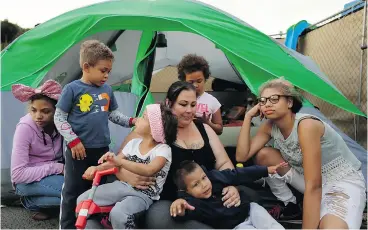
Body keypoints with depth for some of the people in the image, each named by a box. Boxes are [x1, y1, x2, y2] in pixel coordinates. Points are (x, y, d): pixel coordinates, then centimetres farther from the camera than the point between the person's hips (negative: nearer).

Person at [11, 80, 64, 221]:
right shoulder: (25, 128, -21)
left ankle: (32, 200, -2)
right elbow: (17, 174, -23)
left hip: (55, 174, 6)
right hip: (29, 180, -6)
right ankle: (30, 202, -4)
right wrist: (57, 167, -25)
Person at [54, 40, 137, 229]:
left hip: (102, 149, 5)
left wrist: (131, 121, 2)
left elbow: (113, 114, 17)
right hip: (79, 150, -5)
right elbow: (59, 118, -8)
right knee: (73, 191, 6)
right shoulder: (72, 89, -10)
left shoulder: (107, 89, 5)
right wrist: (73, 141, -14)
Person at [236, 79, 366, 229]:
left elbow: (313, 186, -31)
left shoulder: (306, 125, -28)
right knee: (264, 155, -8)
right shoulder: (270, 126, -5)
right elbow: (242, 156, -11)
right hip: (311, 181, 8)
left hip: (344, 183, -8)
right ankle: (288, 204, 10)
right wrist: (248, 116, -15)